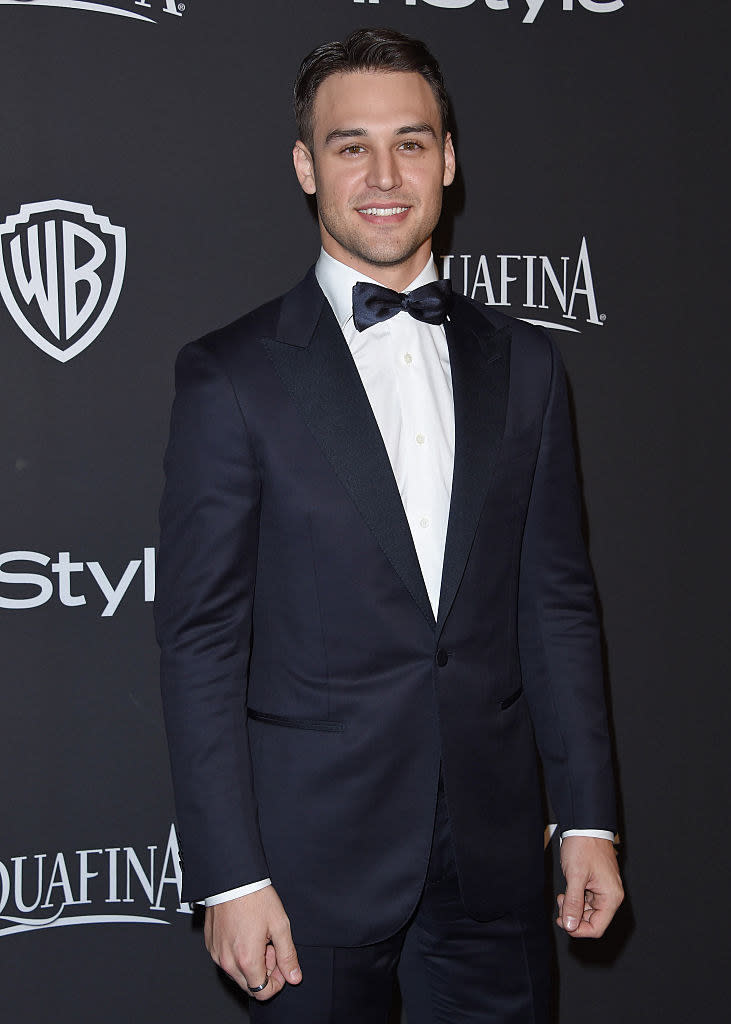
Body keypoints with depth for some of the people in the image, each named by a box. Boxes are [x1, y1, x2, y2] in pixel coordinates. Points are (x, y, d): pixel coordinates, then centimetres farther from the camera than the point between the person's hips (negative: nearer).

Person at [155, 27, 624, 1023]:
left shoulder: (522, 362, 6)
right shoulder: (232, 376, -6)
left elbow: (558, 601, 8)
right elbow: (201, 641, -8)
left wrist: (588, 820, 5)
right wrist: (231, 877, -11)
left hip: (495, 851, 4)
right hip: (314, 856, -3)